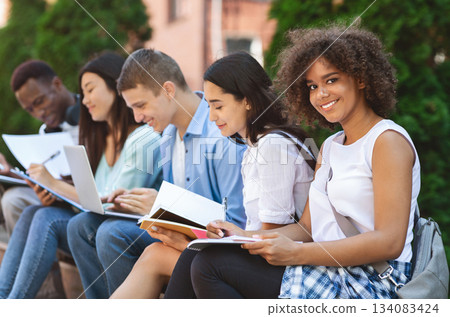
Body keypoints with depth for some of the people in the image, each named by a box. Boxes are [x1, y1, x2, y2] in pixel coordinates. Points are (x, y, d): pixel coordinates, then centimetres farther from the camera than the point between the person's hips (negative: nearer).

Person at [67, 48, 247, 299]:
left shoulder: (223, 135, -20)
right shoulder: (169, 133, 10)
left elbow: (239, 224, -22)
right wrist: (137, 202, 2)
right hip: (177, 231, 9)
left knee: (114, 233, -25)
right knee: (82, 225, 3)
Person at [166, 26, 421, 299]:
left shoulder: (388, 141, -7)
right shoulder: (330, 147, 20)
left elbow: (390, 242, -17)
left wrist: (296, 253, -19)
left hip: (370, 282, -7)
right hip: (325, 270, 8)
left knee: (210, 264, -18)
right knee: (202, 259, -13)